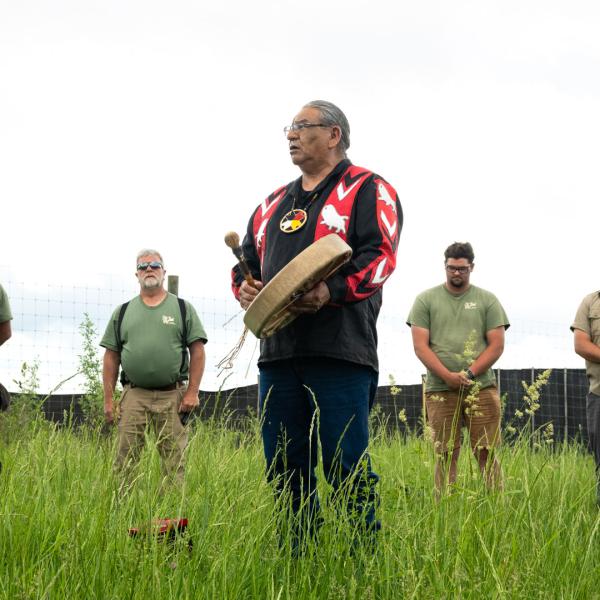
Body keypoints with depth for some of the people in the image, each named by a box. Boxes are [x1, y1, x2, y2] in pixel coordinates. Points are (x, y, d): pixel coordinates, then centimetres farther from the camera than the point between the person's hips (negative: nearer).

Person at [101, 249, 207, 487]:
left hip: (172, 395, -1)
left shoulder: (182, 309, 8)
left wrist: (192, 392, -5)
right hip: (134, 394, 1)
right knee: (125, 460, -2)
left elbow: (197, 351, 4)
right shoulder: (122, 312, 14)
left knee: (174, 462, -2)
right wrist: (108, 399, 5)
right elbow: (111, 356, 12)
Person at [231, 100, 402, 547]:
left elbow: (380, 255, -10)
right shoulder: (273, 203, 25)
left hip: (339, 352, -7)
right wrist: (244, 286, 5)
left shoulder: (367, 190, 3)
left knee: (345, 464, -8)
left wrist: (333, 290, -25)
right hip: (278, 350, 7)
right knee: (284, 465, 8)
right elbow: (248, 257, 28)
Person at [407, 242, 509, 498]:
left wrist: (469, 374, -9)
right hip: (440, 389, 0)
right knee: (445, 455, -1)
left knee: (487, 453, -5)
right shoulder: (426, 300, 10)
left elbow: (497, 345, 4)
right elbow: (420, 346, 2)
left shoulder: (488, 301, 11)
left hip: (481, 388, 0)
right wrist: (448, 376, -11)